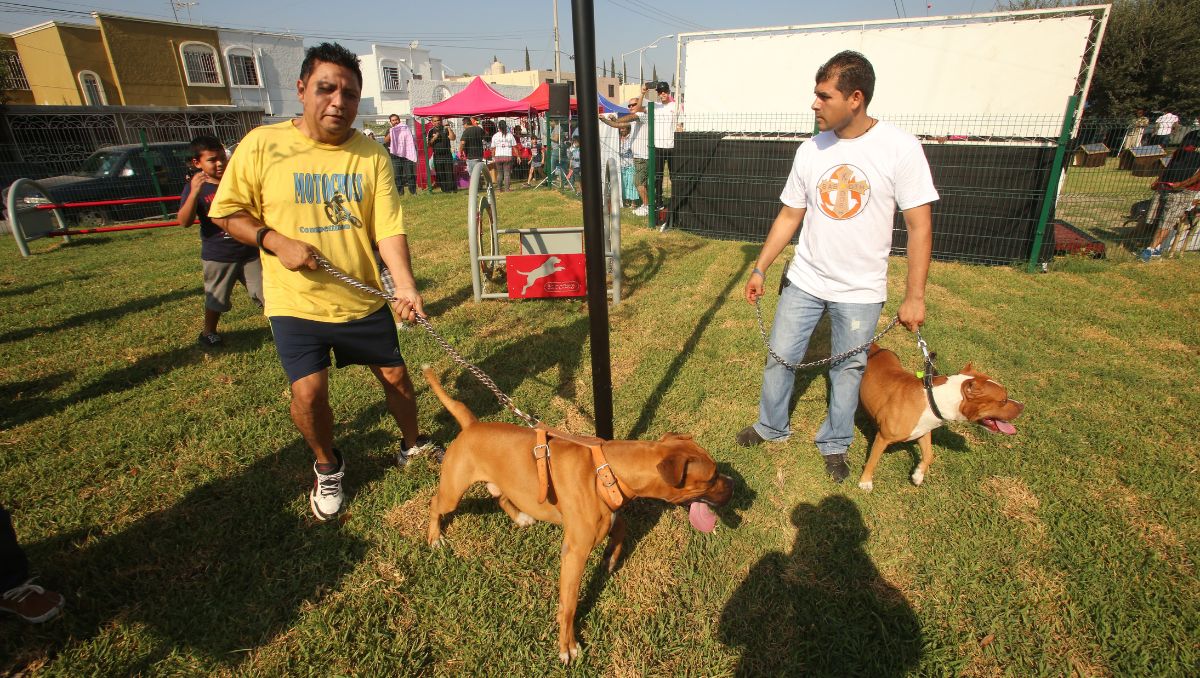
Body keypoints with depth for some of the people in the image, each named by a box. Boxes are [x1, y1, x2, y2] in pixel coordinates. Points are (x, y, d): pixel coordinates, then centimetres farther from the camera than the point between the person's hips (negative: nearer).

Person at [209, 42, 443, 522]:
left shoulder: (371, 155, -4)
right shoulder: (262, 145, -7)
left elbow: (389, 228, -11)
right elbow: (229, 212, 0)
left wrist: (404, 283, -26)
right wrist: (276, 242, -17)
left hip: (364, 299, 2)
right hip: (295, 303, -1)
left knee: (395, 375, 11)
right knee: (308, 392, -5)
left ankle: (413, 444, 39)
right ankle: (327, 467, 26)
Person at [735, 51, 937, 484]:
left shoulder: (900, 148, -13)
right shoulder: (811, 150, -2)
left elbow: (919, 226, -11)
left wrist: (914, 296, -14)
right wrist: (760, 269, 5)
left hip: (860, 290, -3)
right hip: (804, 281, 3)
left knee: (848, 370, 11)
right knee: (780, 357, 11)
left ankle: (834, 444, 33)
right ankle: (771, 427, 34)